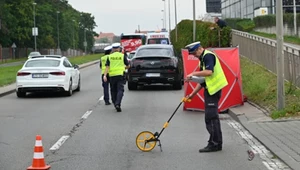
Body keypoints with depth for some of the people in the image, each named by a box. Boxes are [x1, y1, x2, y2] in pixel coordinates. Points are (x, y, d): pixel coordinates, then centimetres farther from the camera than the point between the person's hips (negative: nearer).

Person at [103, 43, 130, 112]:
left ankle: (115, 104, 21)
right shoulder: (122, 56, 3)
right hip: (120, 75, -2)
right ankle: (118, 104, -26)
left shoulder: (109, 57, 6)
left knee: (113, 91, 14)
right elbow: (128, 66, 11)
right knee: (120, 90, -7)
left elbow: (107, 67, -4)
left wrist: (105, 75, -10)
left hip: (112, 75, 2)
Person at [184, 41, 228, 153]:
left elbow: (209, 72, -29)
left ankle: (215, 144, -5)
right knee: (211, 117, 14)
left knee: (211, 117, -9)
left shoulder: (208, 56, -12)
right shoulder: (202, 59, 19)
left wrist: (193, 74, -21)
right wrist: (193, 94, 19)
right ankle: (215, 143, 20)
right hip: (210, 89, 11)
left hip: (214, 89, -11)